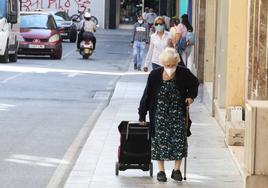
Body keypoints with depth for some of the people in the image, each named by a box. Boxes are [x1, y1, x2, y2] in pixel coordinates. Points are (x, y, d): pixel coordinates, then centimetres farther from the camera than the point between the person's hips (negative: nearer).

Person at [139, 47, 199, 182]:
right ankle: (161, 170, 11)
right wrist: (142, 115, -2)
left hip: (178, 114, 1)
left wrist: (191, 96, -5)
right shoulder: (154, 75, -12)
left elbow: (195, 83, 12)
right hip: (159, 114, -1)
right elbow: (147, 95, -4)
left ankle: (176, 170, 10)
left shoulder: (184, 73, -9)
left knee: (179, 140, -2)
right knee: (160, 140, 1)